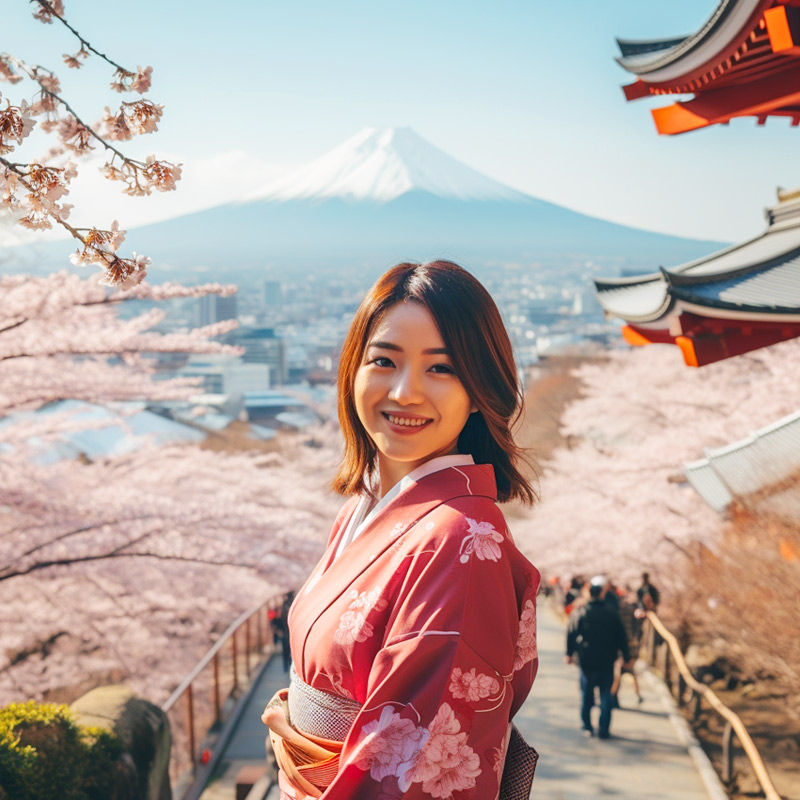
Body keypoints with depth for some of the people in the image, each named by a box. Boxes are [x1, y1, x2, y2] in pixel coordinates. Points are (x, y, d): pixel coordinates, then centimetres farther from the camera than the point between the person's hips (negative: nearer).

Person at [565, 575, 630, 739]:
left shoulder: (578, 613, -5)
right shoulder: (612, 615, -4)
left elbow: (571, 634, 0)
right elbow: (621, 638, 2)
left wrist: (569, 654, 11)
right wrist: (626, 656, 14)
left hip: (586, 660, 1)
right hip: (606, 662, 0)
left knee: (586, 694, 12)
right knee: (606, 695, 6)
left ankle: (587, 727, 16)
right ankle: (604, 729, 3)